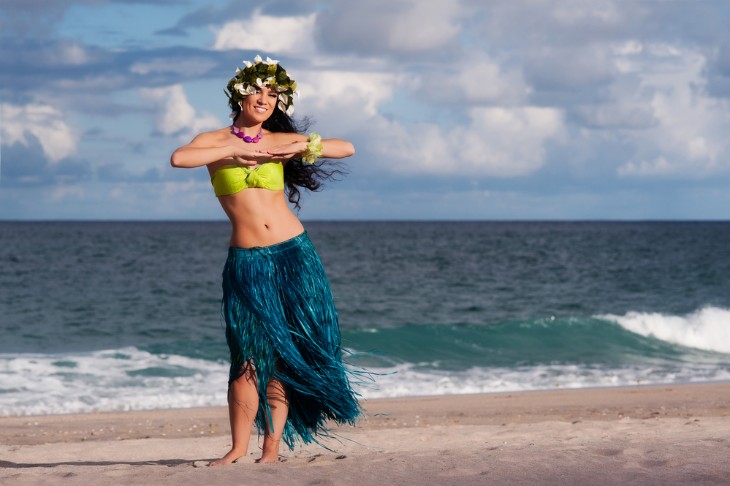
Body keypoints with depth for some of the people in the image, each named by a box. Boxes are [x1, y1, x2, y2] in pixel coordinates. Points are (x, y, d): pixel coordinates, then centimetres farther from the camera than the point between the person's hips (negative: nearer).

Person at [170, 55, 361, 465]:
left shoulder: (281, 141, 9)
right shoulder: (215, 141, 5)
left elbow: (347, 148, 5)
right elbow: (178, 158, -18)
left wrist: (300, 148, -7)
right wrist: (234, 150, -13)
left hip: (294, 254, 2)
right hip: (247, 261, -2)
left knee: (285, 353, 0)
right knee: (250, 355, -7)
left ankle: (272, 446, 3)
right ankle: (240, 448, -1)